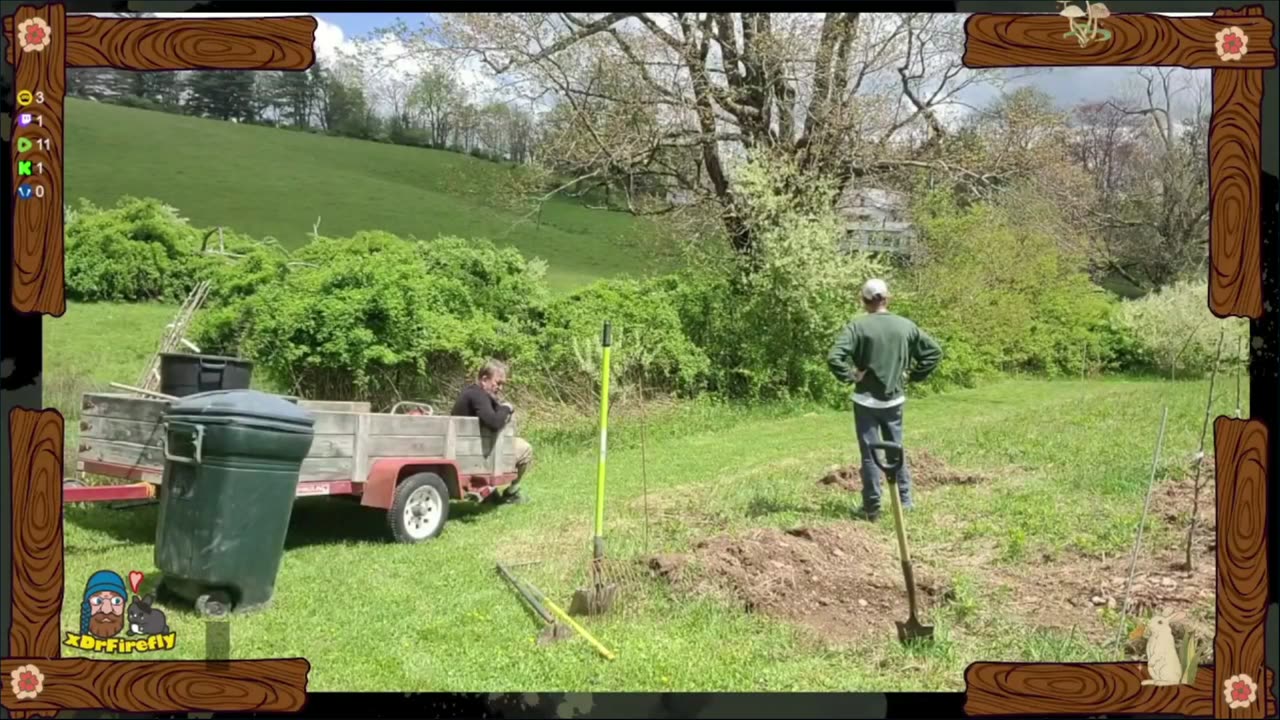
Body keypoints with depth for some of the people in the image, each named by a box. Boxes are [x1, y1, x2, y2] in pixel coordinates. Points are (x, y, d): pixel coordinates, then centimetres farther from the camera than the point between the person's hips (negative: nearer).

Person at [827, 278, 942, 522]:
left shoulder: (857, 326, -13)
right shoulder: (906, 326, 0)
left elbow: (834, 358, -23)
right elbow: (934, 352, 6)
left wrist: (850, 377, -8)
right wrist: (913, 375, 10)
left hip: (866, 400, -3)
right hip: (895, 399, 3)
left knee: (870, 454, 3)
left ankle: (872, 508, 8)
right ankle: (905, 499, 23)